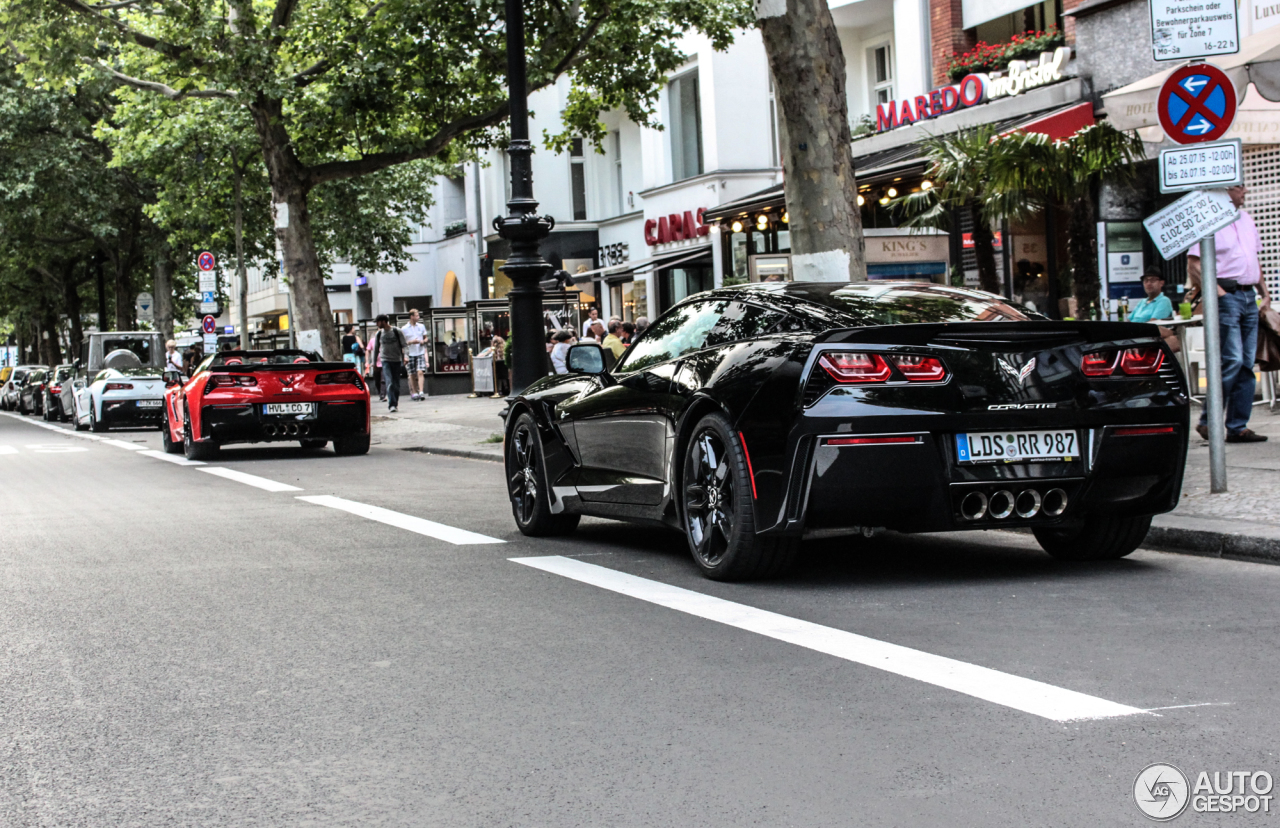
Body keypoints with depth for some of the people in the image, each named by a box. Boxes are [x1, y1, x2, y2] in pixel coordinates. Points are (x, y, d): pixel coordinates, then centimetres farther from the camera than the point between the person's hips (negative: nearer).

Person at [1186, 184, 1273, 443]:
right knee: (1232, 361, -14)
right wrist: (1217, 292, -18)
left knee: (1247, 364, 4)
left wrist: (1264, 293, 15)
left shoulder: (1247, 220, 17)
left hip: (1249, 297, 8)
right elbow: (1193, 265, -12)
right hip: (1226, 295, -8)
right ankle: (1208, 421, -4)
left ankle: (1238, 427, 7)